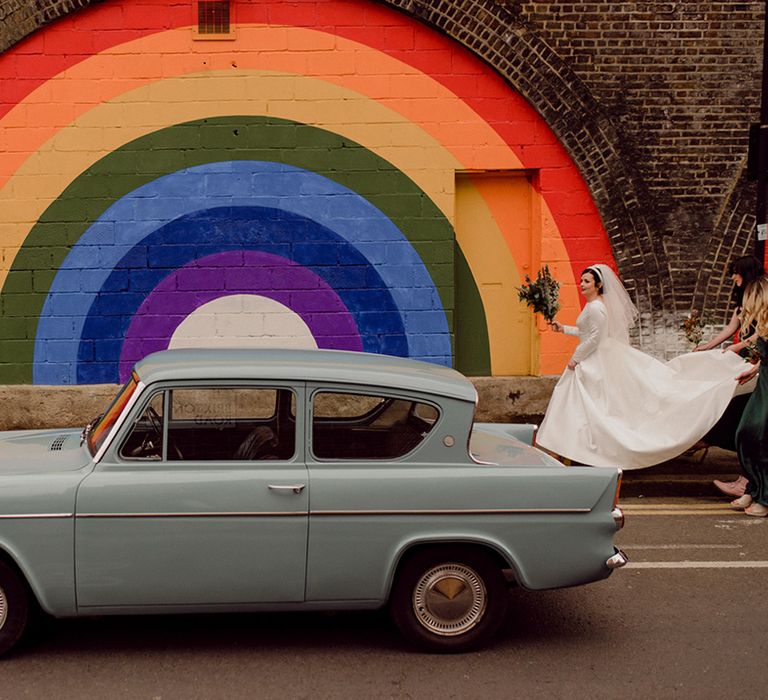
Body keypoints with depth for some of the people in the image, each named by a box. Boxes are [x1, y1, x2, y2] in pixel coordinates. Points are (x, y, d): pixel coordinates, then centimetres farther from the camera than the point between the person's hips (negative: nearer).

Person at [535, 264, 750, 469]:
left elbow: (595, 338, -22)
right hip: (588, 363, 10)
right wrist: (564, 328, 22)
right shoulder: (591, 305, 14)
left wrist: (575, 358, -16)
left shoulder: (596, 307, -18)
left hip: (596, 364, -10)